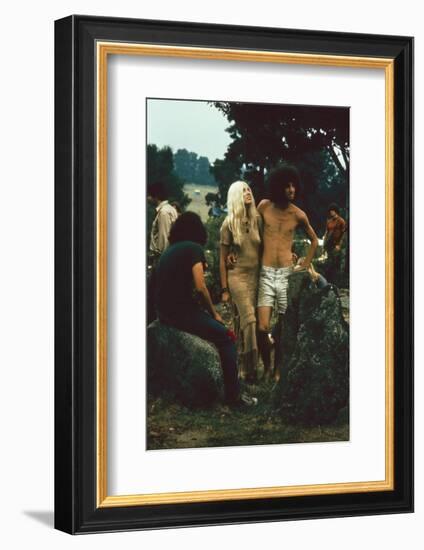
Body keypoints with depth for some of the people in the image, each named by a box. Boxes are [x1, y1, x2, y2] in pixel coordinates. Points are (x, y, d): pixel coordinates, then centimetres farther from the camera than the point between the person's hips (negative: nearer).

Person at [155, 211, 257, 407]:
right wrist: (214, 313, 0)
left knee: (218, 332, 24)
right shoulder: (193, 248, -7)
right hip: (181, 311, -8)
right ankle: (233, 394, -2)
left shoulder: (169, 250, 17)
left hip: (164, 312, 8)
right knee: (226, 337, 0)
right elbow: (200, 287, -15)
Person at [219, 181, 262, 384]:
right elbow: (222, 259, 0)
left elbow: (263, 250, 13)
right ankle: (250, 367, -14)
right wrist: (224, 289, -1)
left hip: (255, 276, 3)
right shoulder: (229, 224, -3)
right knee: (249, 319, -16)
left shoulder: (257, 220, 4)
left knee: (245, 321, 6)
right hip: (237, 276, -3)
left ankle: (245, 366, 13)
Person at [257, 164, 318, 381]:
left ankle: (278, 368, 18)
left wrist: (305, 265, 9)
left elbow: (314, 240, 16)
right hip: (266, 274, -1)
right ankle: (266, 366, 10)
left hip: (287, 274, 1)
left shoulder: (298, 215, 0)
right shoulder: (264, 206, -1)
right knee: (262, 327, -11)